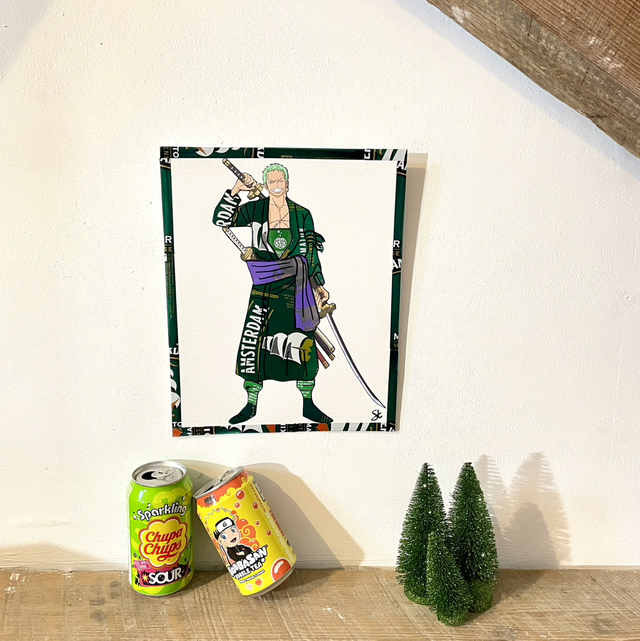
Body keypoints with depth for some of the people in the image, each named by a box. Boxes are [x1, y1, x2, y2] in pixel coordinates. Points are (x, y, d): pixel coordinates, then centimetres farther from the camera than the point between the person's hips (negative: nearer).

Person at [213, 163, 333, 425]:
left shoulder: (302, 214, 4)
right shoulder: (255, 209, 3)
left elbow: (310, 253, 7)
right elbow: (221, 220, -2)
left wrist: (318, 285, 5)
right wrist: (235, 191, -11)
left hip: (295, 288, 0)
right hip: (264, 288, 0)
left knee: (304, 344, 0)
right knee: (253, 341, -2)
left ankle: (308, 405, 15)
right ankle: (251, 405, 13)